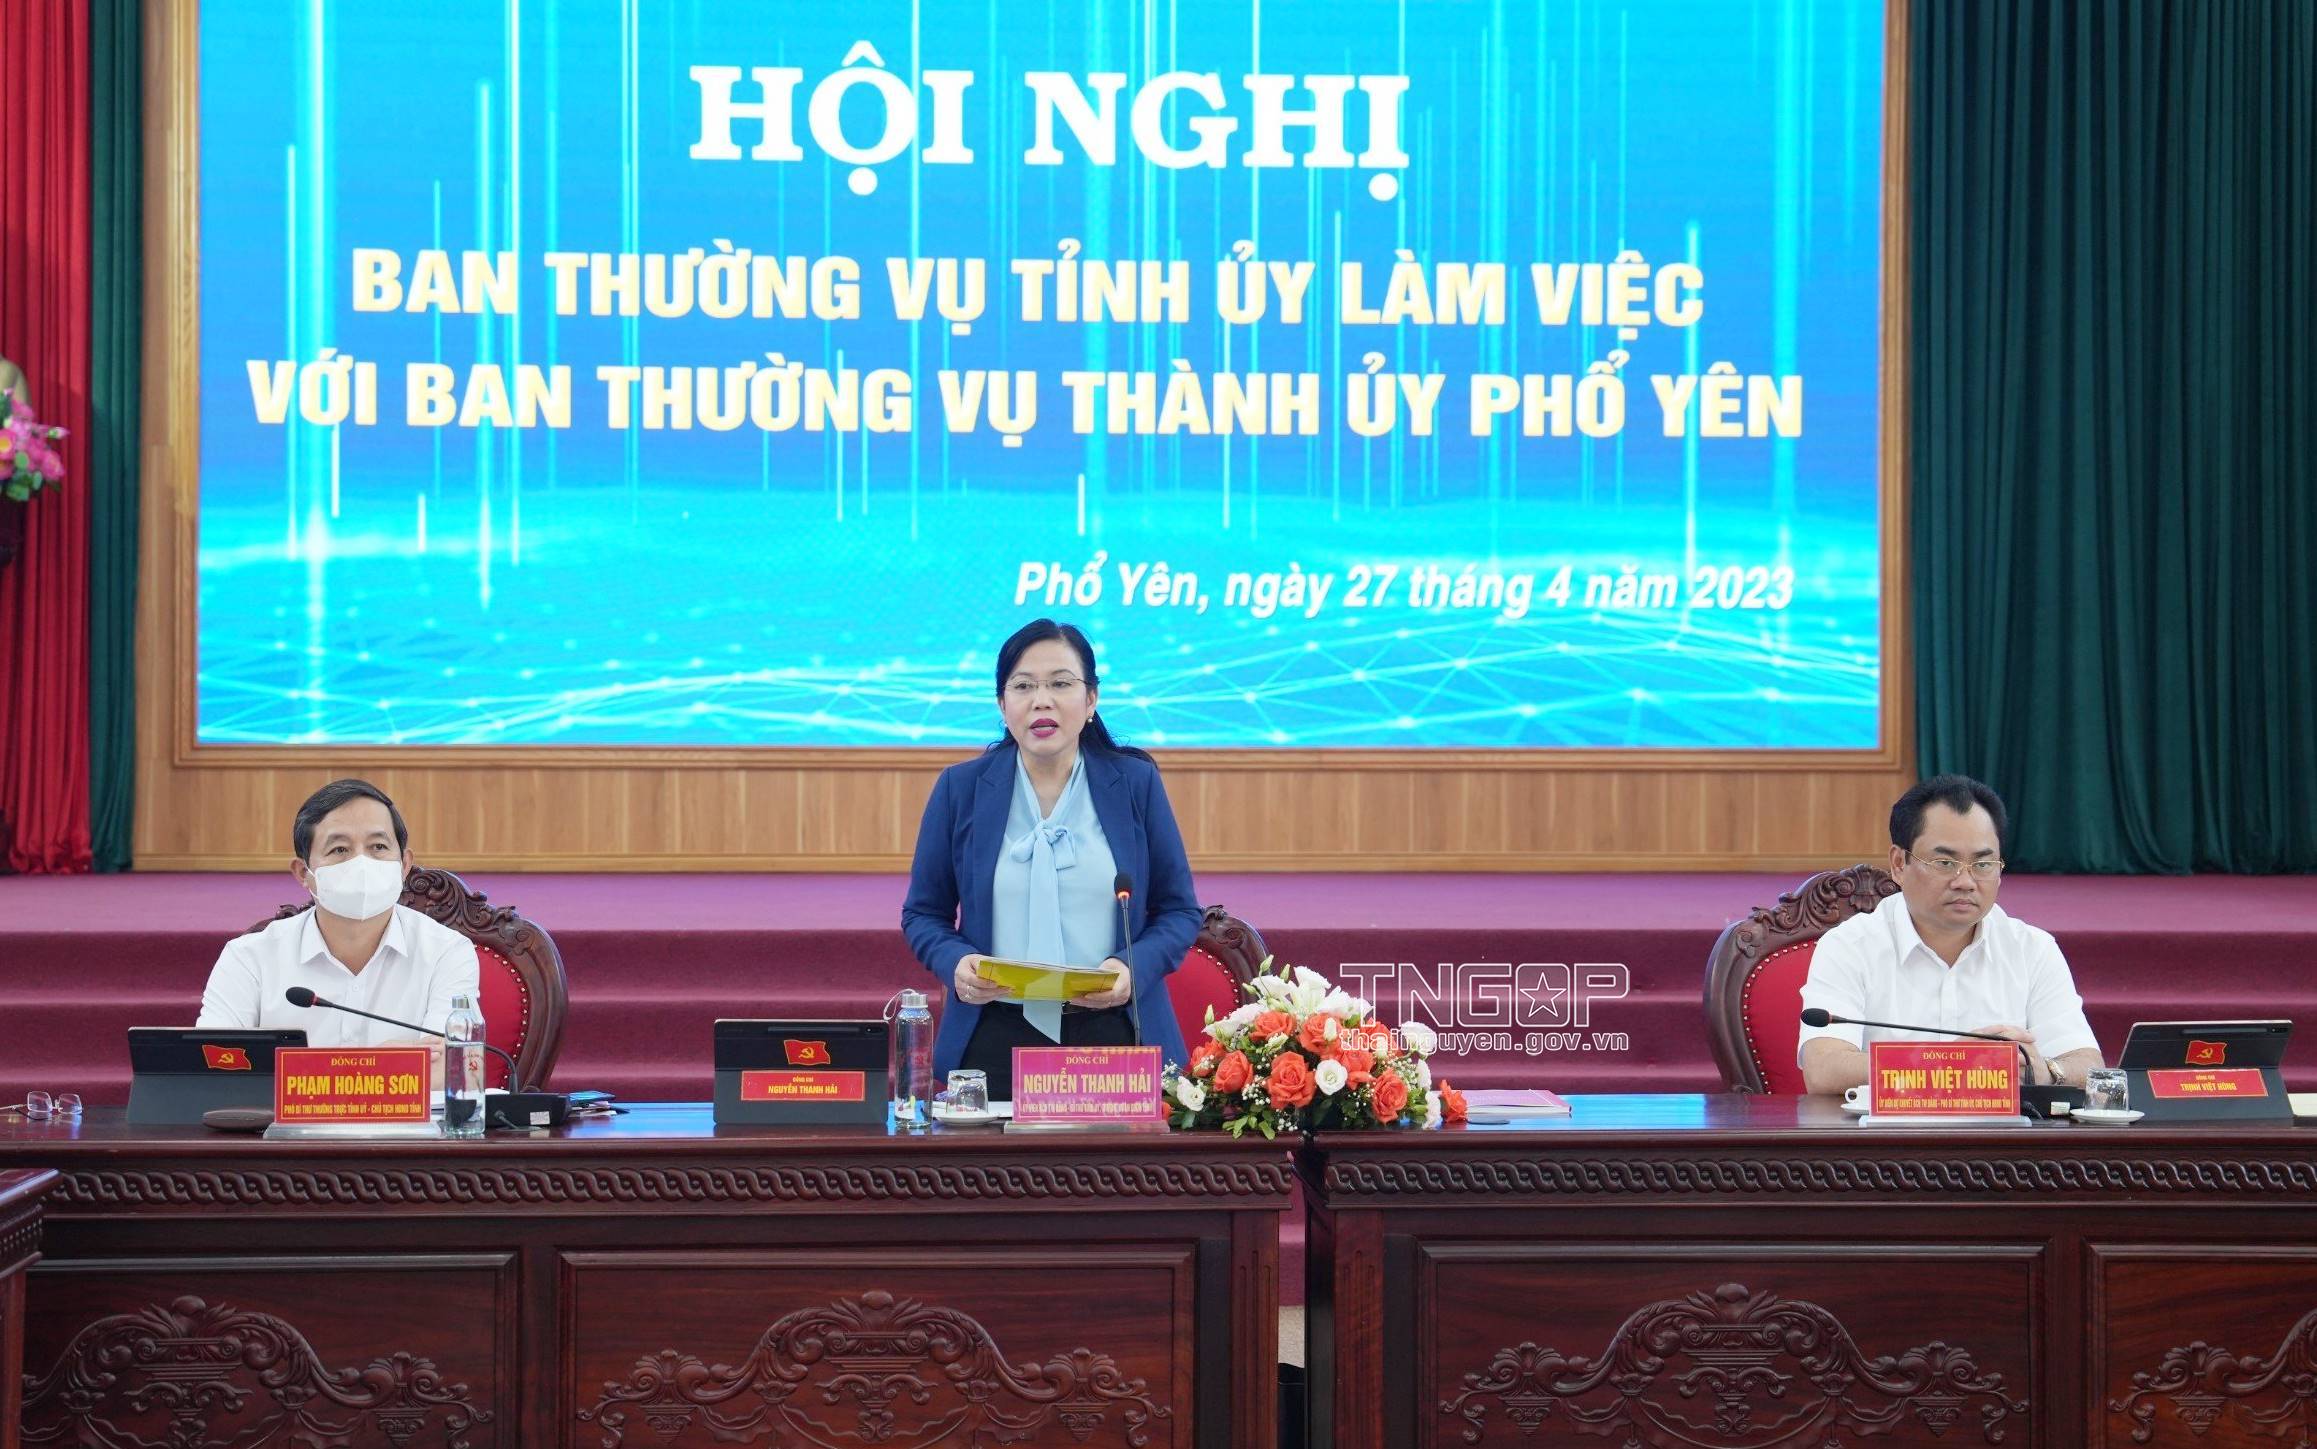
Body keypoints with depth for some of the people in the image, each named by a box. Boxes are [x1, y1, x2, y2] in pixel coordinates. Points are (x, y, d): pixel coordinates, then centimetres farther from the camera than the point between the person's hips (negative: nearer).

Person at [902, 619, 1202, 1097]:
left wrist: (1133, 968, -14)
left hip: (1115, 1037, 0)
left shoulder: (1136, 783, 3)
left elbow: (1179, 911, 6)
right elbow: (923, 913, 8)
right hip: (995, 1042, 0)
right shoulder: (961, 787, 4)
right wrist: (955, 963, -13)